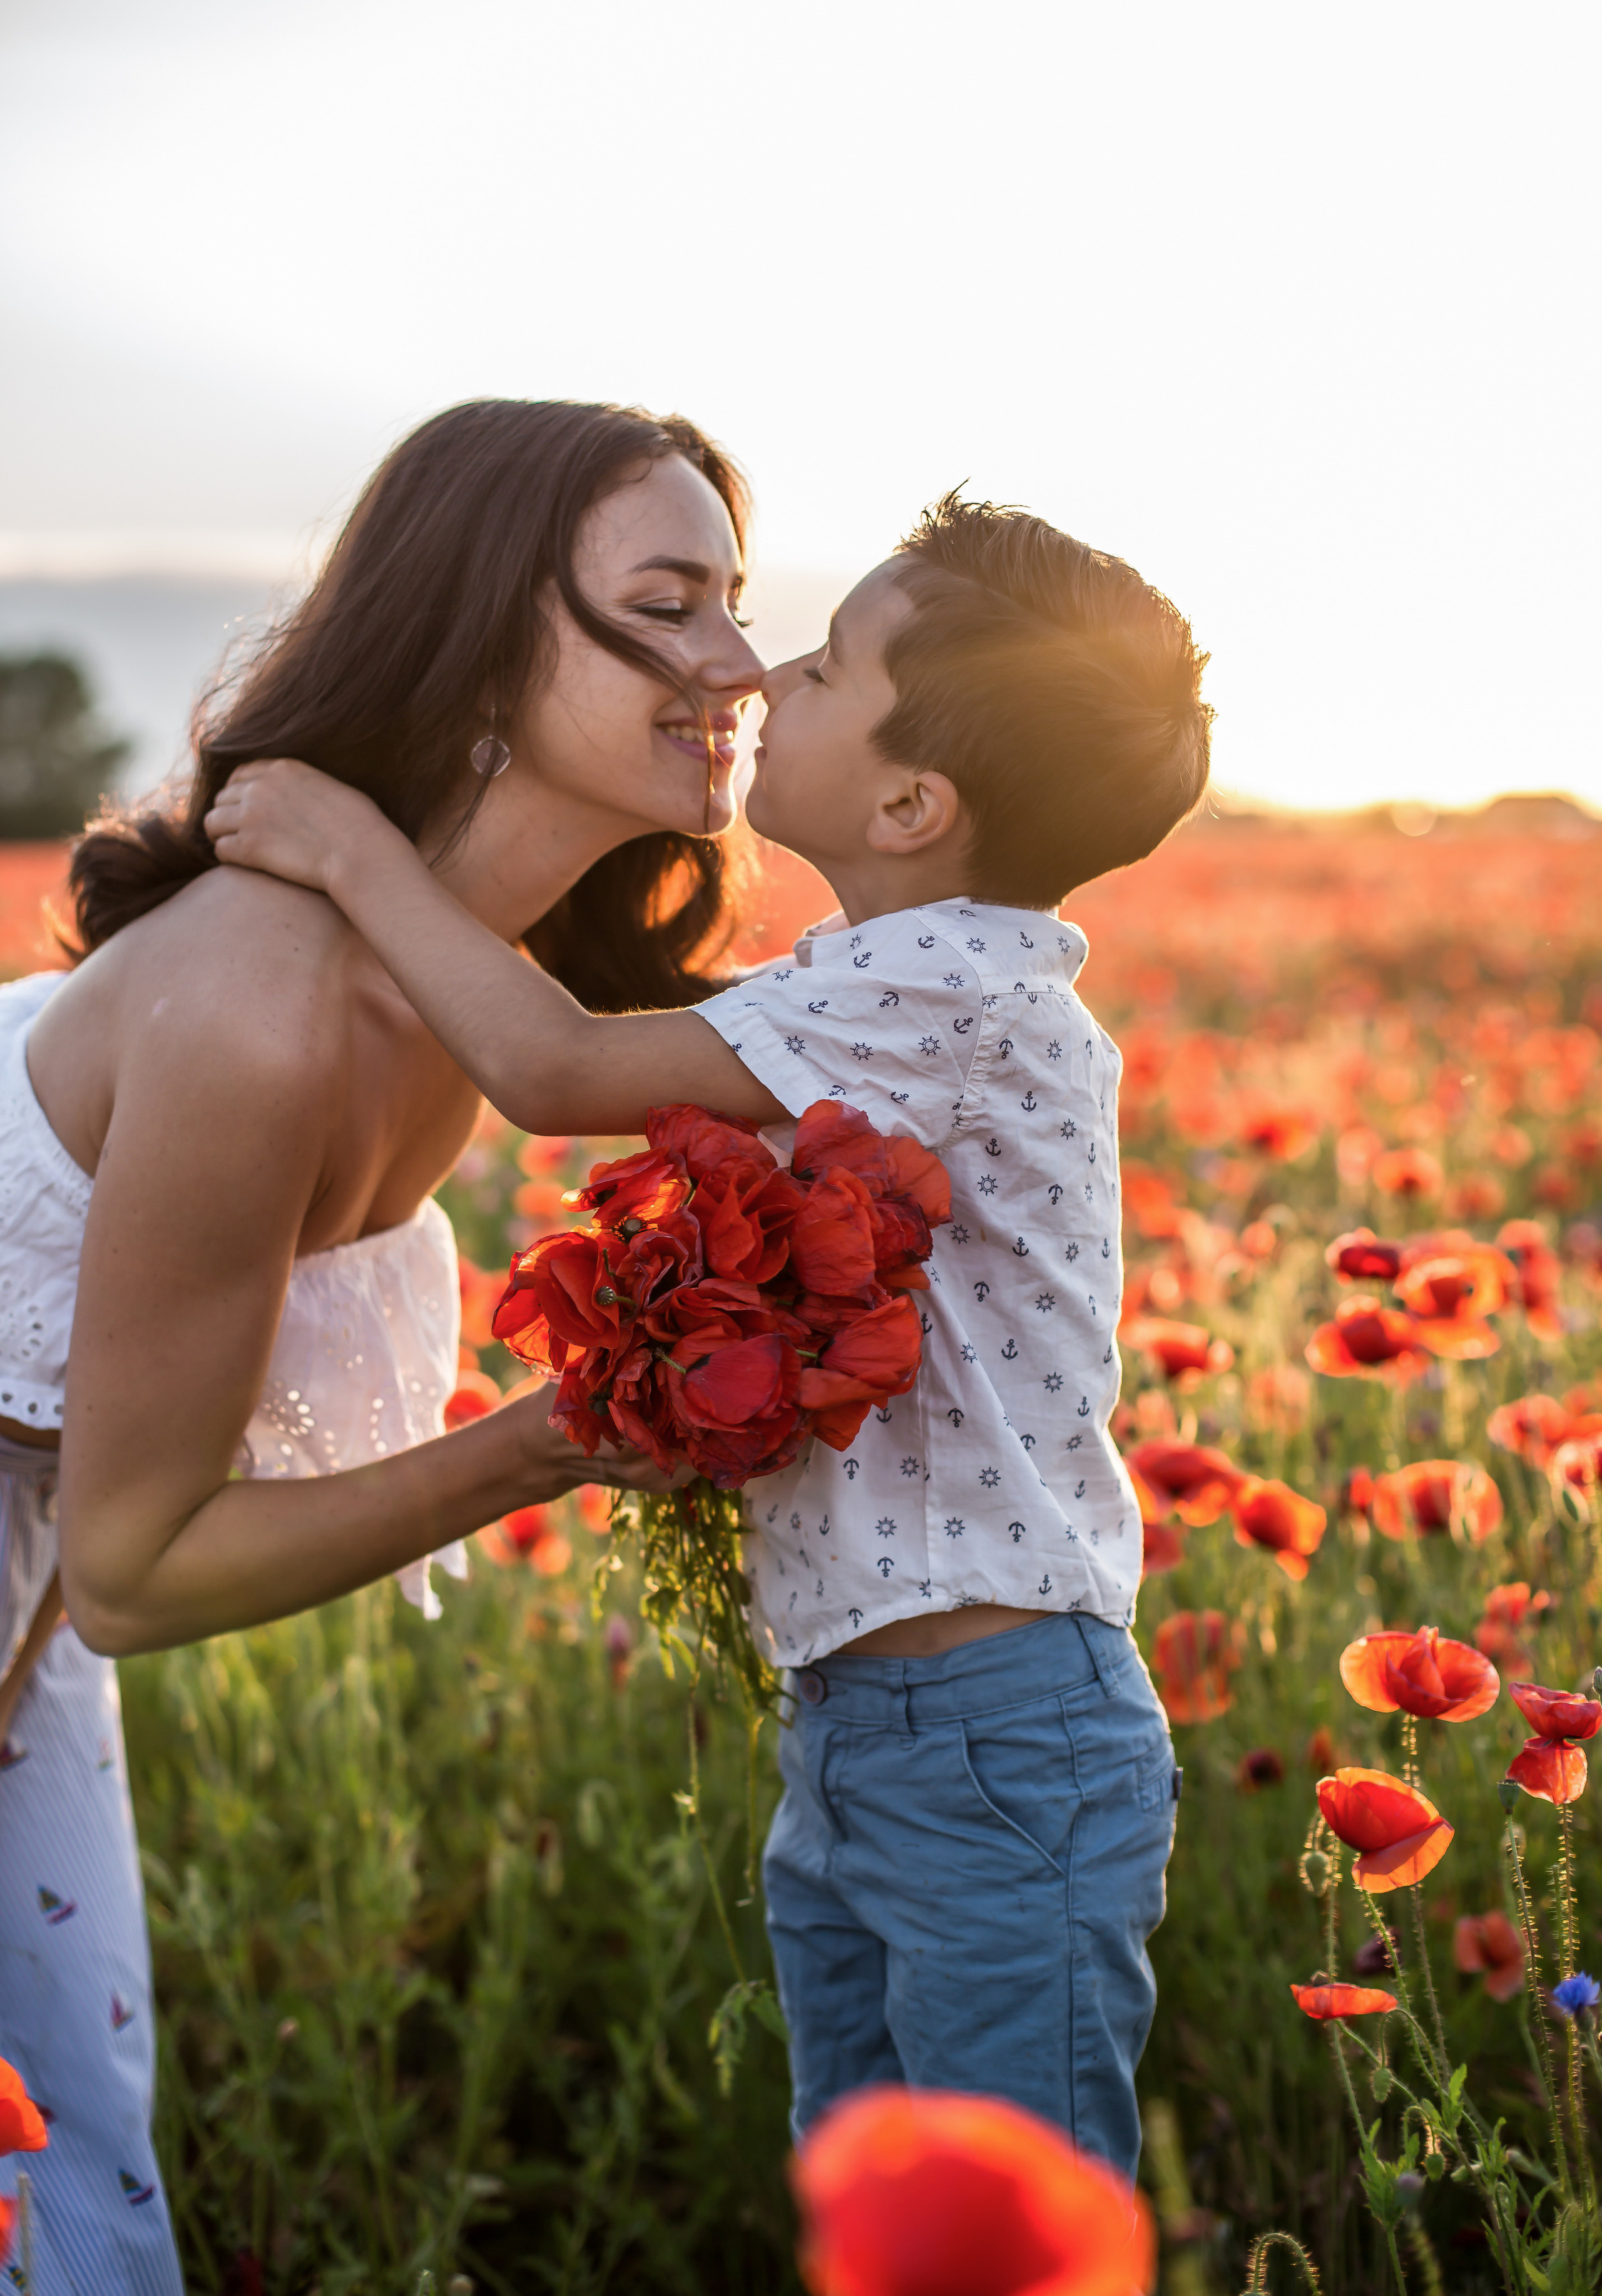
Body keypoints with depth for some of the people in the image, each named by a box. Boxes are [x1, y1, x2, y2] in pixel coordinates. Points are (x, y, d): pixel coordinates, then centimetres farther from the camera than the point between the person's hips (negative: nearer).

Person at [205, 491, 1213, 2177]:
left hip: (1001, 1738, -10)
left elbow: (558, 1070, -20)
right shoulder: (912, 983, 12)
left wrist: (354, 851, -8)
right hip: (851, 1725, 10)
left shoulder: (953, 984, -19)